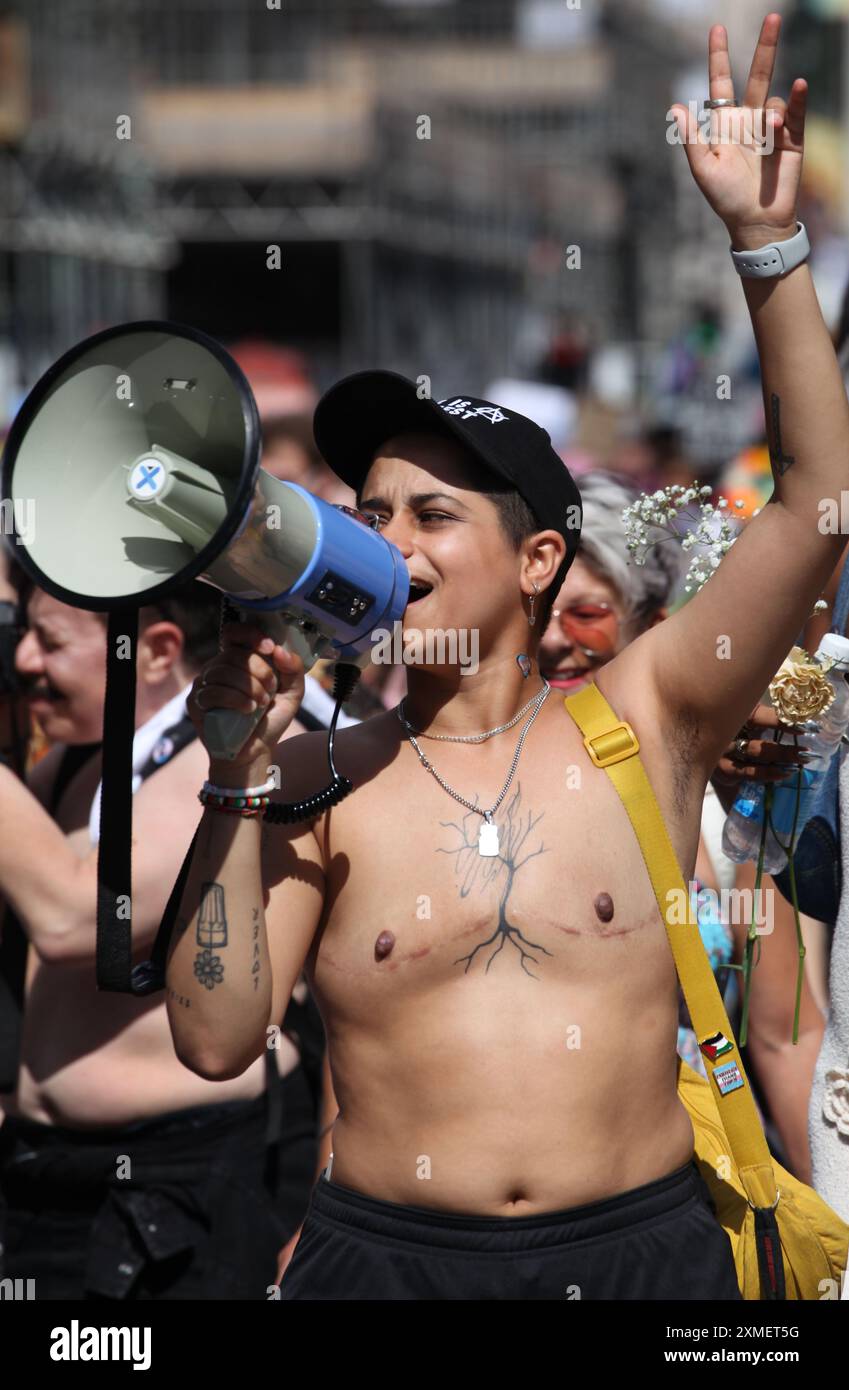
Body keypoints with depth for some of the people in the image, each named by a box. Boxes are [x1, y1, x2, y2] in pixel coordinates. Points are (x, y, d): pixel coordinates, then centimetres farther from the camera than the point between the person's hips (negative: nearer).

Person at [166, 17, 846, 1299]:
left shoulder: (642, 722, 2)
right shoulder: (318, 783, 1)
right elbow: (216, 1040, -6)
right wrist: (239, 787, -13)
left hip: (643, 1247, 0)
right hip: (386, 1252, 0)